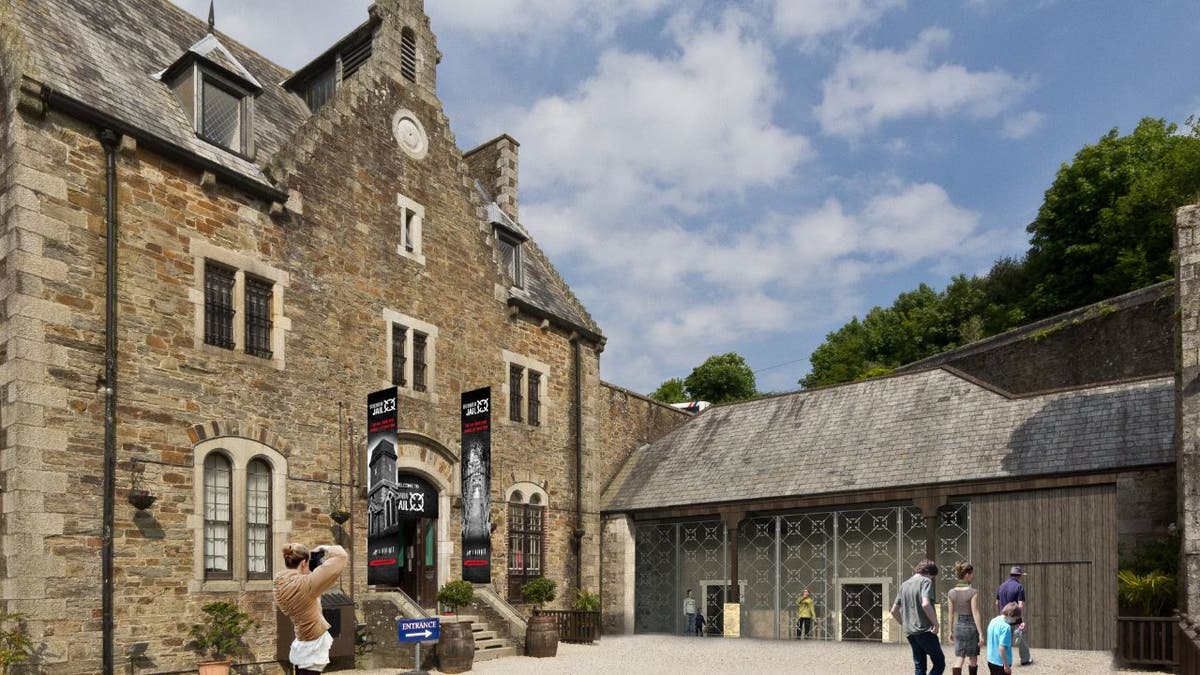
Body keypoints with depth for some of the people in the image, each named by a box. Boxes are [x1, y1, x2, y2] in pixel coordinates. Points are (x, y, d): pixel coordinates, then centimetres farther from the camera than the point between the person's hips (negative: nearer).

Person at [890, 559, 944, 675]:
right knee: (939, 663, 2)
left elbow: (894, 611, 17)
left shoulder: (904, 585, 16)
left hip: (910, 632, 7)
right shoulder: (925, 581, -7)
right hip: (925, 631, -7)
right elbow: (925, 604, -24)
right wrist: (936, 623, -14)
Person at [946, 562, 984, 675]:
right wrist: (981, 634, -12)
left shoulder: (951, 592, 0)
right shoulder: (973, 592, -14)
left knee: (960, 659, 7)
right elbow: (975, 614, -16)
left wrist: (951, 631, 14)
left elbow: (950, 614, 5)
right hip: (971, 626, -4)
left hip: (958, 626, 4)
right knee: (973, 659, 14)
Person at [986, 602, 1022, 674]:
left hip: (991, 660, 8)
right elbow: (1001, 647, -26)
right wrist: (1006, 665, -19)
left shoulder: (993, 621, 5)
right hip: (1001, 663, -8)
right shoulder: (1006, 627, -21)